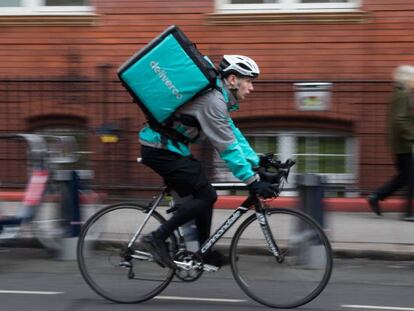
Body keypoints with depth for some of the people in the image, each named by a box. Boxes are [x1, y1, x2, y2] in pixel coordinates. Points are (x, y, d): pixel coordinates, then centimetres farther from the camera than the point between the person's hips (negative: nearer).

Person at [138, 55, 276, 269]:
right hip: (161, 150, -10)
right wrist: (252, 181, -20)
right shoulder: (213, 100, -19)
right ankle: (157, 239, -8)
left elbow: (234, 136, 17)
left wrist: (257, 163, 10)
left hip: (167, 148, 10)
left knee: (204, 196, 11)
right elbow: (227, 147, -21)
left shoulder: (217, 97, 14)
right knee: (206, 196, -11)